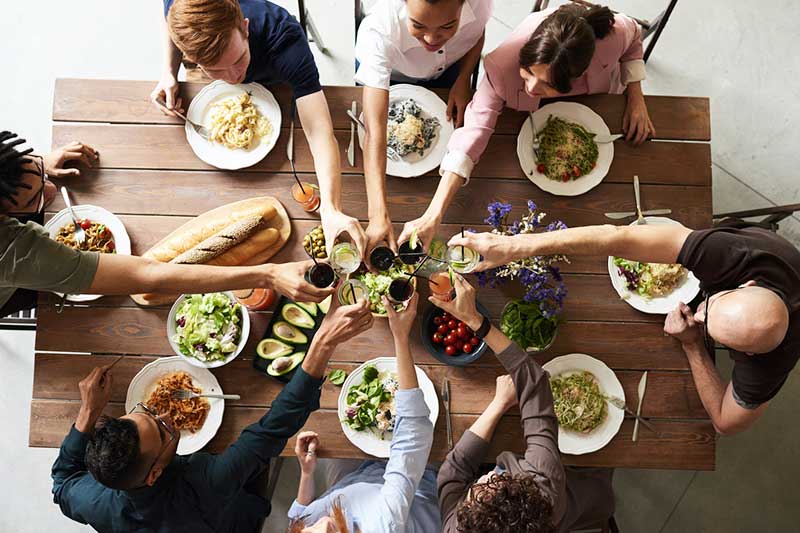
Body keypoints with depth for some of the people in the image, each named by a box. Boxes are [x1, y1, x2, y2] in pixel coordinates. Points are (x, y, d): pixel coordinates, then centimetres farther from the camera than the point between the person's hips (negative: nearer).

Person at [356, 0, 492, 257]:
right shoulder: (380, 30, -49)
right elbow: (375, 129, -54)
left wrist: (463, 80, -26)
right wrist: (379, 215, -62)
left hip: (449, 66, 2)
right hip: (386, 70, -2)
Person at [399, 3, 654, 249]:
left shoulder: (613, 35, -44)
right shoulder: (504, 64, -49)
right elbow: (476, 127, -50)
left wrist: (636, 97, -27)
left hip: (598, 100, 1)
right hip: (534, 111, -1)